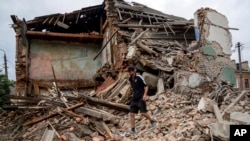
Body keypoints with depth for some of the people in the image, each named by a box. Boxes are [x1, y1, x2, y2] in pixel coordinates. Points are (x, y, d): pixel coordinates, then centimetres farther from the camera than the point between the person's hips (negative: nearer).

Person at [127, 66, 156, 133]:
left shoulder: (139, 77, -8)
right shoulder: (130, 80, 13)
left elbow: (146, 86, -9)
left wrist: (145, 94, -22)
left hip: (141, 98, -6)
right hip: (134, 99, 7)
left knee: (143, 113, -10)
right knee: (131, 114, -1)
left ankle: (152, 120, 18)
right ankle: (133, 129, 7)